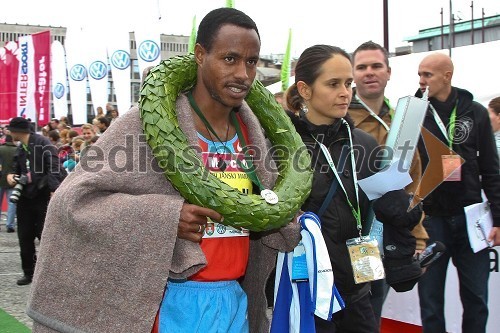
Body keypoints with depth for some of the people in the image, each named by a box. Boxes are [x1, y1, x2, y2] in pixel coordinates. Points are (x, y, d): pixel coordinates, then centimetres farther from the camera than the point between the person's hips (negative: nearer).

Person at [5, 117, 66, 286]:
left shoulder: (43, 144, -10)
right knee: (24, 237, 9)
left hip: (43, 197, -7)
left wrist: (54, 190, -29)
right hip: (25, 197, 7)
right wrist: (11, 176, -1)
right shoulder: (20, 149, 14)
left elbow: (54, 167, -18)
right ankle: (28, 272, 19)